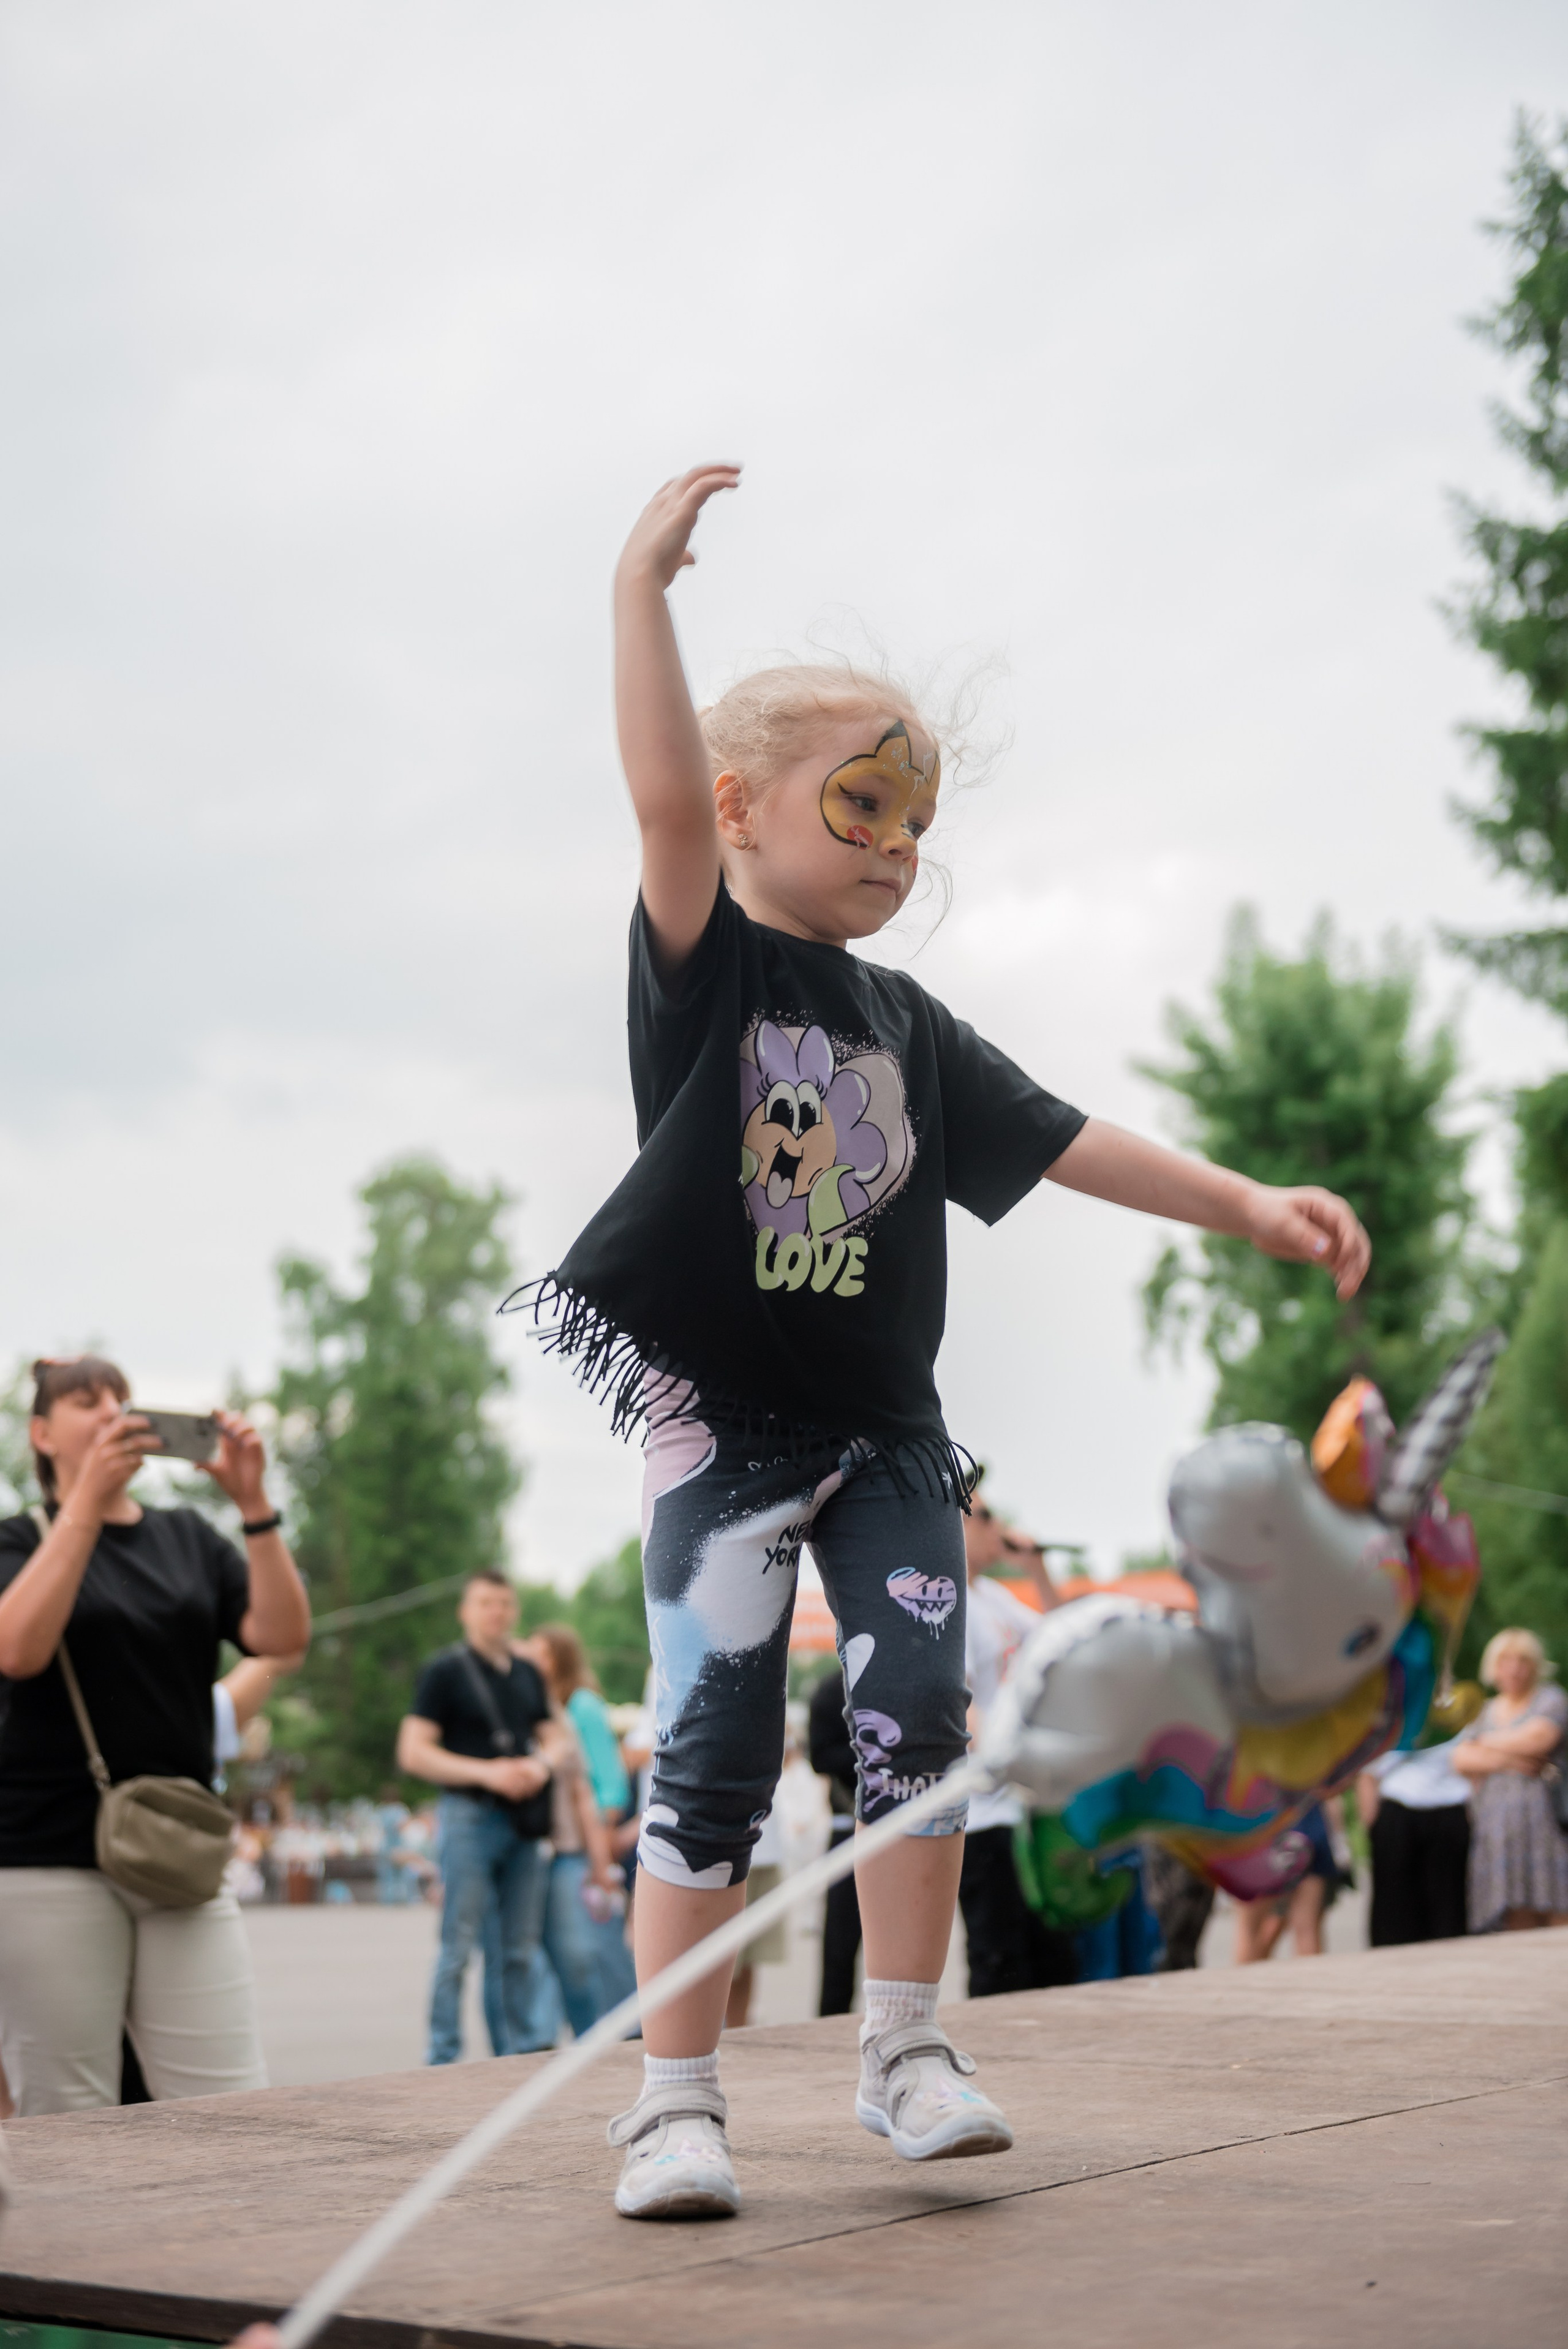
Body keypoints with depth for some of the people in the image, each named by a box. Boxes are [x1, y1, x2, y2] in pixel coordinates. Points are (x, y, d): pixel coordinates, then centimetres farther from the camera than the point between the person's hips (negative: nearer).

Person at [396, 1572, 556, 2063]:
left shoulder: (528, 1674, 15)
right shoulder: (446, 1670, -2)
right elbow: (413, 1752, -8)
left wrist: (540, 1765, -3)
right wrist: (487, 1773, -16)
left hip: (522, 1820, 5)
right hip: (470, 1815, -5)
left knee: (522, 1948, 8)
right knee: (459, 1946, -4)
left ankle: (522, 2050, 15)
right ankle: (444, 2058, 1)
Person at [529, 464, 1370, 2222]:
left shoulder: (907, 1026, 12)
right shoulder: (704, 959, -3)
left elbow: (1061, 1143, 12)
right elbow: (666, 794, -20)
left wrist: (1247, 1204, 5)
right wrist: (642, 583, -25)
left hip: (881, 1429, 5)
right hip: (718, 1420, -5)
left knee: (917, 1708, -6)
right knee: (716, 1747, -6)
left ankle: (906, 2044, 7)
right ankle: (677, 2095, 1)